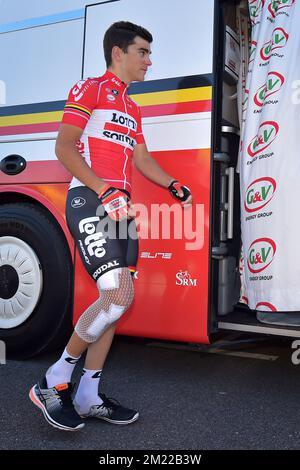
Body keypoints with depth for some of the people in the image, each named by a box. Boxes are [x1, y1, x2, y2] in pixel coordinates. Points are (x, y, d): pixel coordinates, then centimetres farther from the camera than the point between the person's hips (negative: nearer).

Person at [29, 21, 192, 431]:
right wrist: (104, 191, -21)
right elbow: (64, 148, -10)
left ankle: (88, 398, 14)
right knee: (118, 296, -20)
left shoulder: (132, 109, 26)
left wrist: (172, 185, 9)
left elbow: (142, 159, 26)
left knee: (113, 301, 4)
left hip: (120, 207, 9)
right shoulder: (90, 89, 1)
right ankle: (52, 384, -4)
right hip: (89, 202, -8)